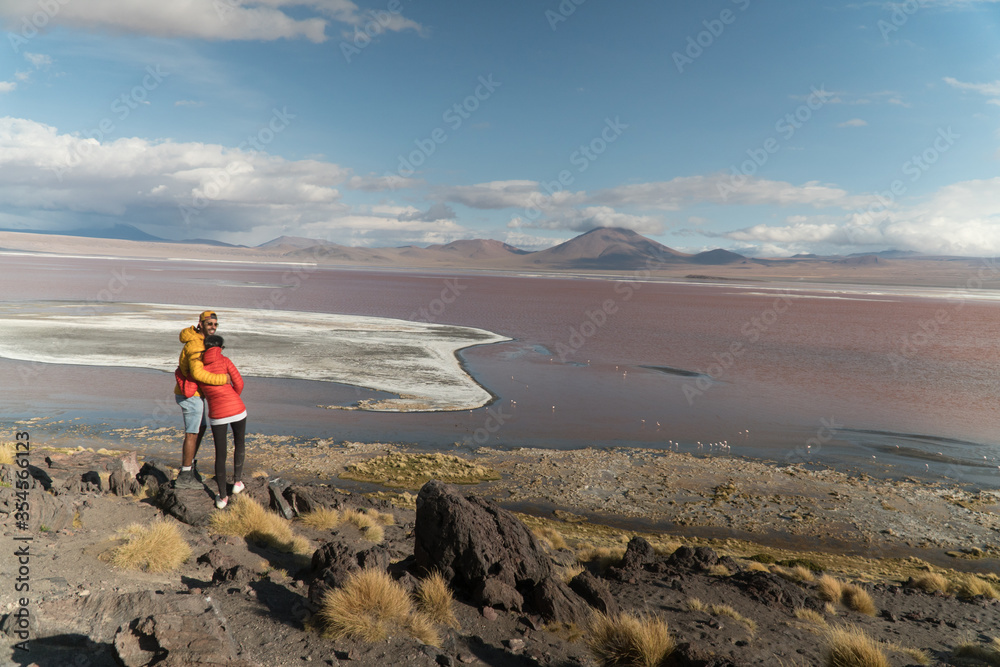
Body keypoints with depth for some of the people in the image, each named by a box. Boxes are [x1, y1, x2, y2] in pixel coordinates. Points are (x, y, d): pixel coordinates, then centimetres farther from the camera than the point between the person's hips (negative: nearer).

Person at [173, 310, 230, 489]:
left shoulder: (201, 340, 8)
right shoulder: (195, 344, -24)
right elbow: (197, 373, -37)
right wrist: (222, 379, -30)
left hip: (193, 393, 10)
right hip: (190, 395, -10)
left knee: (201, 429, 20)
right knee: (192, 434, 0)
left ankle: (189, 466, 31)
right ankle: (184, 477, 10)